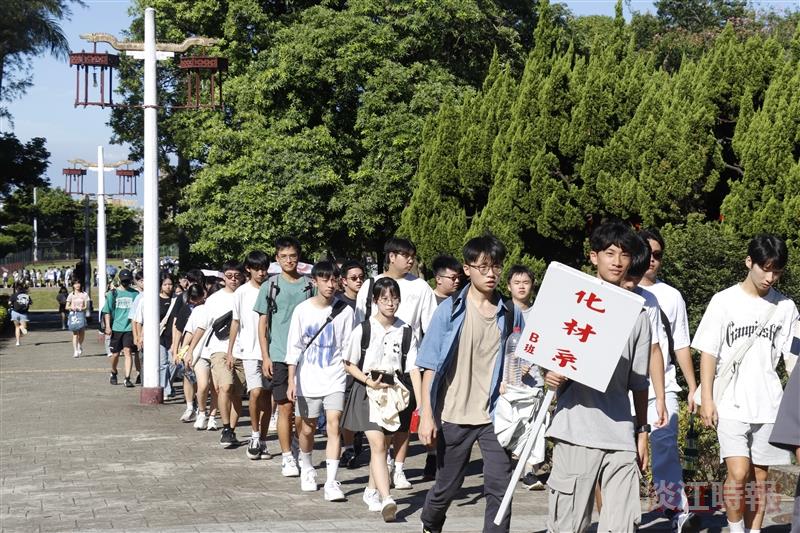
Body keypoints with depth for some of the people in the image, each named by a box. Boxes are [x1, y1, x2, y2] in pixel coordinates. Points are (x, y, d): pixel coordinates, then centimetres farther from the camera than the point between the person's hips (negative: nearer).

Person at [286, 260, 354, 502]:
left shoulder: (344, 311, -2)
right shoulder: (302, 310, -2)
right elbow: (294, 347, 0)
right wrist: (291, 381, -4)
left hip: (335, 380, -1)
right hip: (307, 380, 1)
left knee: (334, 425, -14)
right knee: (306, 429, 12)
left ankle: (331, 482, -14)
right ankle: (306, 469, 38)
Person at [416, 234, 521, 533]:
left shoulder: (511, 313, 2)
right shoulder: (450, 310, -4)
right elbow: (430, 365, -4)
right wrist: (427, 415, -9)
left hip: (495, 416, 1)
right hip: (454, 415, -1)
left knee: (500, 488, -8)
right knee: (447, 486, 13)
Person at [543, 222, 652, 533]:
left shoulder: (637, 314, 13)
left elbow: (639, 381, 17)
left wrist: (642, 431, 15)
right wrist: (550, 376, -14)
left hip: (621, 437, 3)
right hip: (576, 433, -2)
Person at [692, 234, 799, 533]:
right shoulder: (724, 301, -2)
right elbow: (708, 352, 0)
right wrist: (706, 399, -5)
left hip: (769, 406, 3)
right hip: (730, 404, -3)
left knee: (759, 477, 6)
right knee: (738, 473, -13)